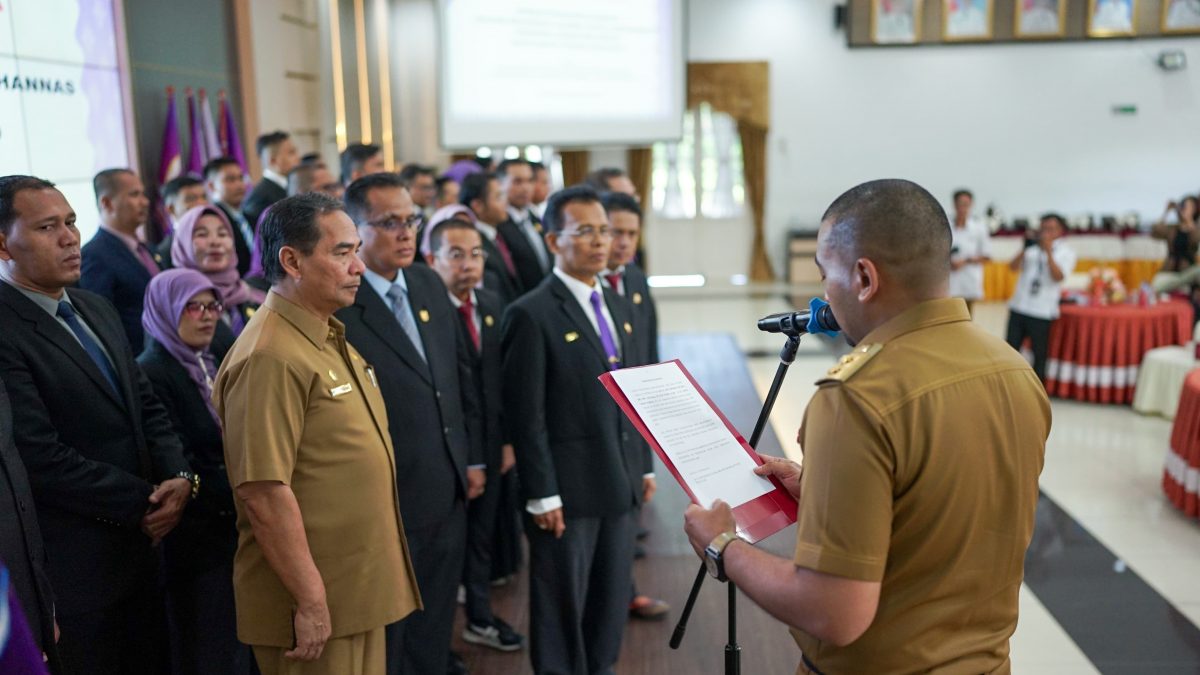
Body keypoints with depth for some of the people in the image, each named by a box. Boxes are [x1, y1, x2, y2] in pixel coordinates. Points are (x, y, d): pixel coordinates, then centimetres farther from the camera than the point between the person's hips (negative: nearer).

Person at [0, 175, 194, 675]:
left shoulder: (96, 309, 9)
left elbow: (146, 404, 11)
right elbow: (41, 455, -22)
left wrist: (179, 476, -6)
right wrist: (142, 503, -14)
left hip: (141, 541, 8)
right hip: (73, 563, -7)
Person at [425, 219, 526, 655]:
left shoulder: (493, 305, 6)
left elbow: (503, 378, 9)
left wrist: (508, 439, 7)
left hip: (490, 443, 6)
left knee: (482, 534, 19)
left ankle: (479, 618, 37)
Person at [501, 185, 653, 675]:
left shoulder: (619, 307, 11)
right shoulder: (531, 314, -12)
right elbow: (526, 414, -14)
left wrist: (645, 467, 12)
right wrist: (542, 495, -16)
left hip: (621, 484, 7)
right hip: (567, 489, -7)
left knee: (612, 598, 17)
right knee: (562, 605, 8)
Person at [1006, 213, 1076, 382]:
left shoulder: (1066, 253, 1)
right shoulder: (1032, 247, 10)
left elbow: (1058, 276, -14)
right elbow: (1013, 267, 1)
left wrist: (1049, 251, -18)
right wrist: (1024, 249, -13)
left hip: (1042, 312, -3)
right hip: (1018, 307, 3)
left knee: (1040, 354, 5)